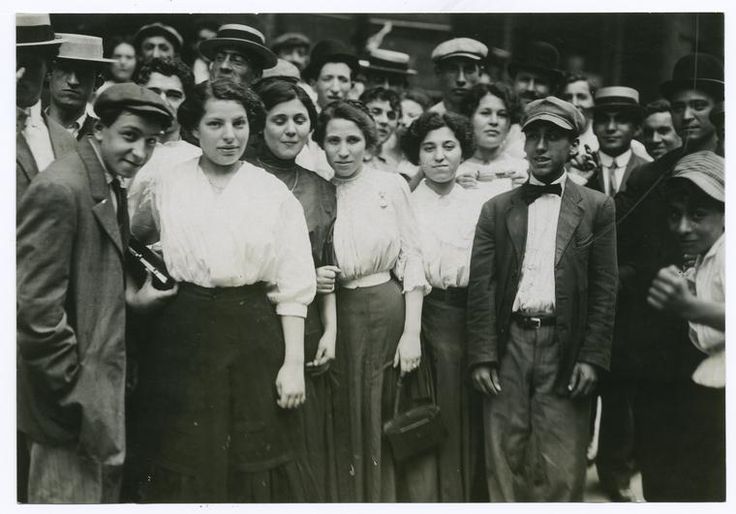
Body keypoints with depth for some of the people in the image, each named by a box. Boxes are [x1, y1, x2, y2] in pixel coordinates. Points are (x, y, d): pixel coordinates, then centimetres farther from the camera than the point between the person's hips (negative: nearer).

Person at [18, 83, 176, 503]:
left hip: (104, 386, 9)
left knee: (107, 488, 22)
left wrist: (131, 297, 0)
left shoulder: (112, 186, 8)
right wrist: (74, 395, -19)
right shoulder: (59, 190, -22)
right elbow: (35, 306, -23)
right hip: (72, 401, -9)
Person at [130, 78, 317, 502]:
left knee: (255, 462, 6)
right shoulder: (165, 186, 4)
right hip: (182, 334, 1)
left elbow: (294, 286, -2)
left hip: (255, 336, -1)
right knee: (184, 462, 9)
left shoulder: (274, 193, 0)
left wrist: (294, 363, -7)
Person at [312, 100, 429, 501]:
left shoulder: (391, 186, 0)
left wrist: (412, 332, -9)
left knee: (391, 426, 8)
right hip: (336, 317, 1)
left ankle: (397, 497, 27)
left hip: (387, 312, -1)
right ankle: (347, 498, 29)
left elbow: (411, 259, -3)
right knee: (345, 427, 11)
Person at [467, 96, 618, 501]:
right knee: (505, 459, 6)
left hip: (566, 348, -1)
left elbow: (605, 289, 2)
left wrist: (592, 357, -6)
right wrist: (481, 356, -3)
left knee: (561, 468, 2)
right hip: (508, 343, 2)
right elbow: (480, 287, 5)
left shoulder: (597, 207, 6)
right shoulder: (496, 209, 10)